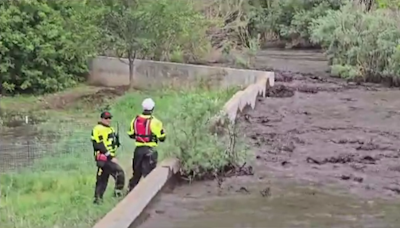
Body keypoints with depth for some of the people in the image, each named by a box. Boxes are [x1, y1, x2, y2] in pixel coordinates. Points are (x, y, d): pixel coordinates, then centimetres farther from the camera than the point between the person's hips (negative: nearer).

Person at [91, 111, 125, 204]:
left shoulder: (110, 129, 19)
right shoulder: (99, 129, -11)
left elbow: (113, 144, 24)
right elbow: (100, 146, -18)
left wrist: (116, 142, 0)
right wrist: (111, 157, -20)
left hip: (109, 158, 10)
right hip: (104, 158, -10)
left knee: (102, 179, 12)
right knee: (119, 173, -19)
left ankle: (98, 198, 18)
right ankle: (118, 192, -15)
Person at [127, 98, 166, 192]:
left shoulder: (135, 120, 2)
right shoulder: (154, 122, -12)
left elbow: (131, 135, 12)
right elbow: (162, 138, -6)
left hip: (138, 149, 5)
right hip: (150, 150, -5)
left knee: (136, 172, 18)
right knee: (148, 173, -3)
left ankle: (131, 190, 24)